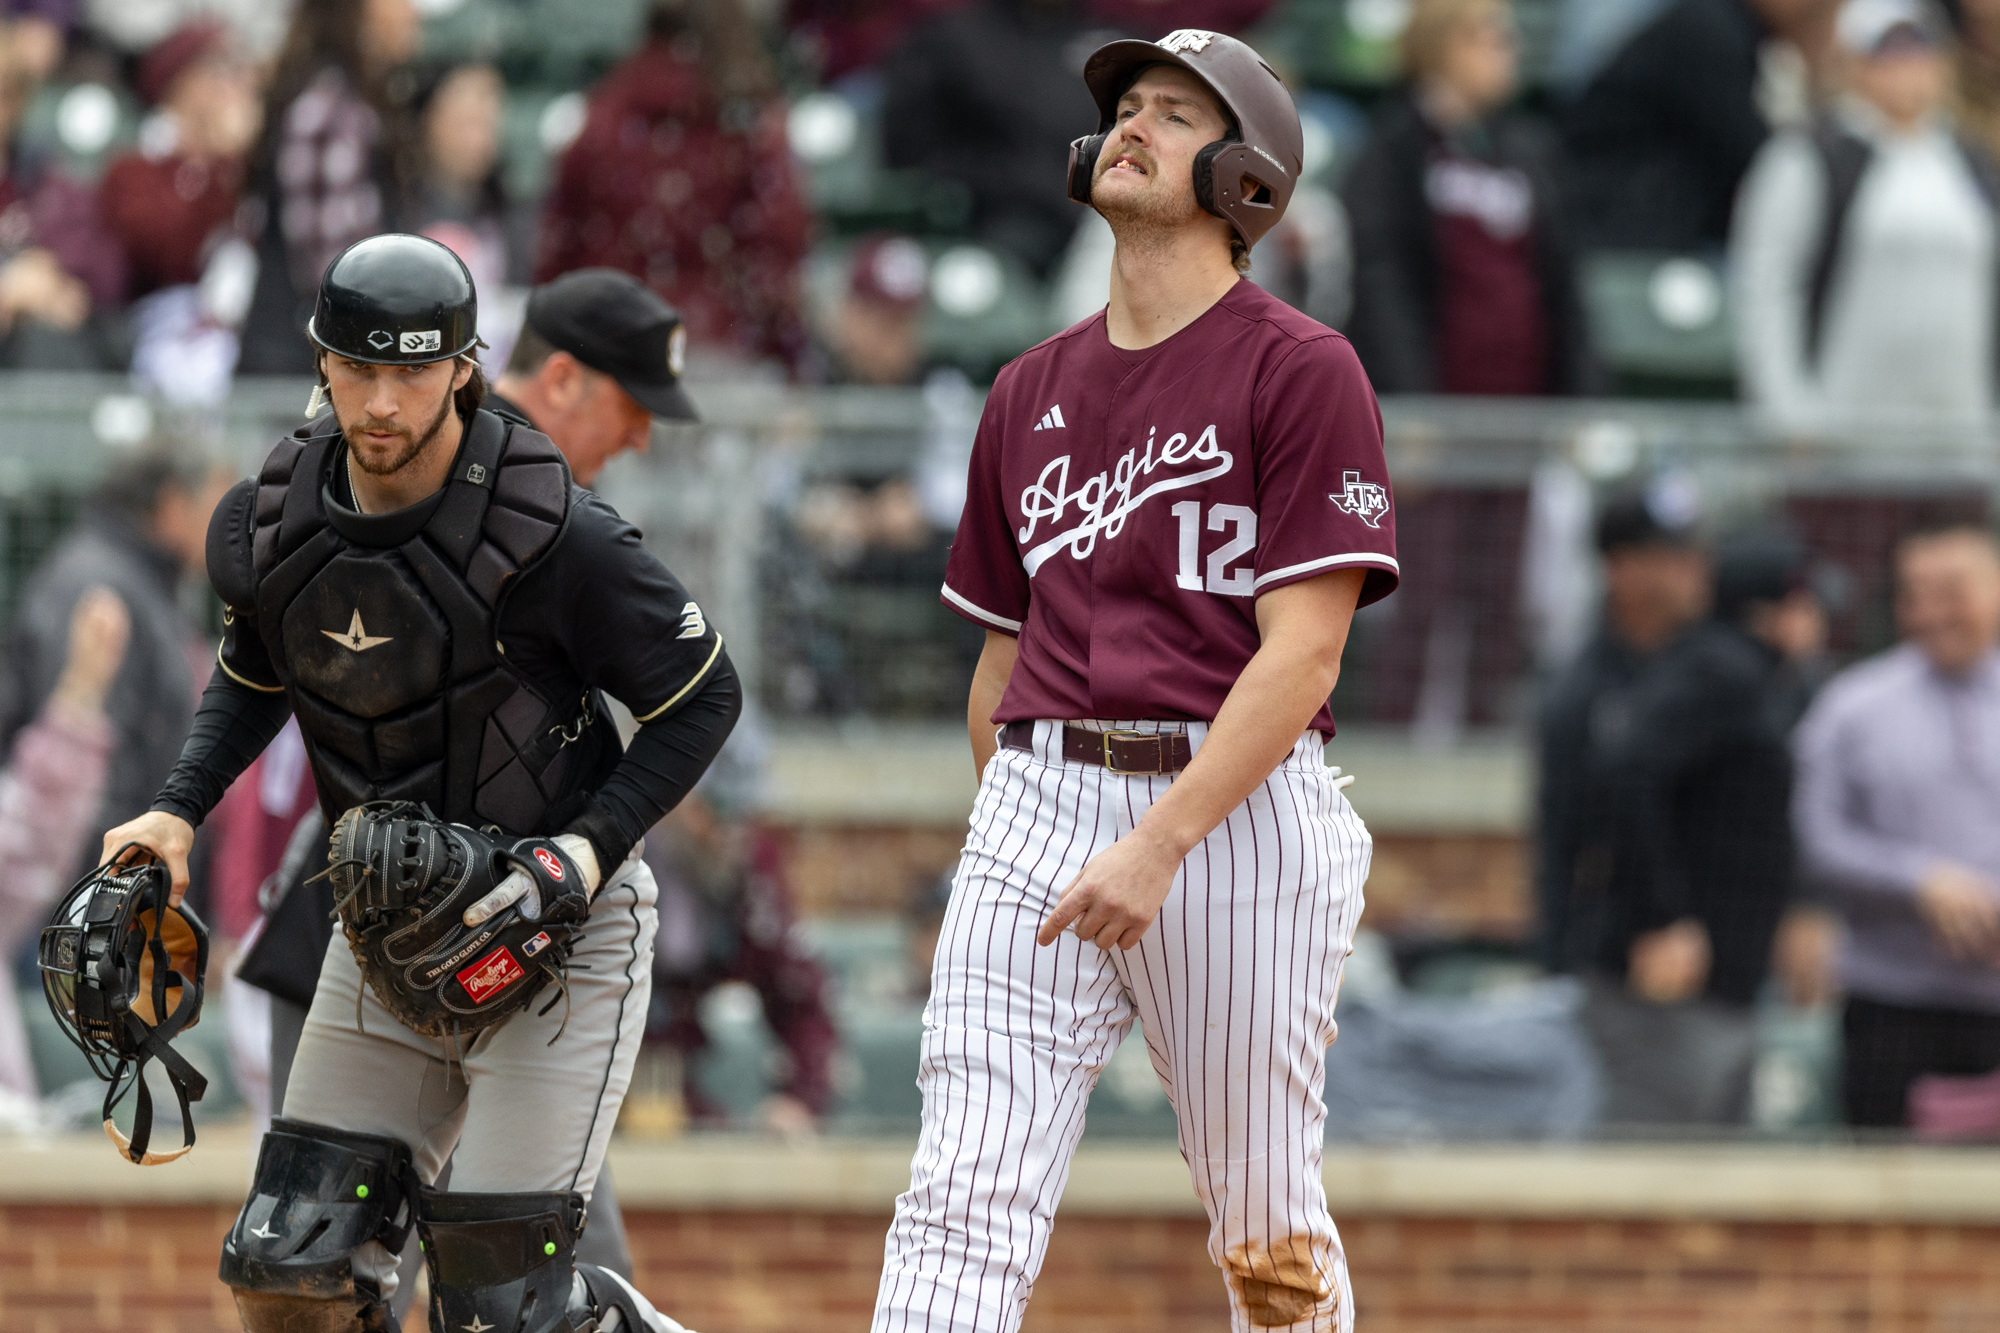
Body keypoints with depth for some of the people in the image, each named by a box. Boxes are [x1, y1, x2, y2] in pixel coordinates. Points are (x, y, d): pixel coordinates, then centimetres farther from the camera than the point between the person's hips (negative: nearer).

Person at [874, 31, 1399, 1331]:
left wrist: (1160, 847, -19)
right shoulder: (1032, 393, 17)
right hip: (1042, 799, 4)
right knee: (965, 1205, -10)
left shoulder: (1301, 370, -2)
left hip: (1234, 812, -4)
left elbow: (1303, 651, -11)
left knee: (1267, 1225, 6)